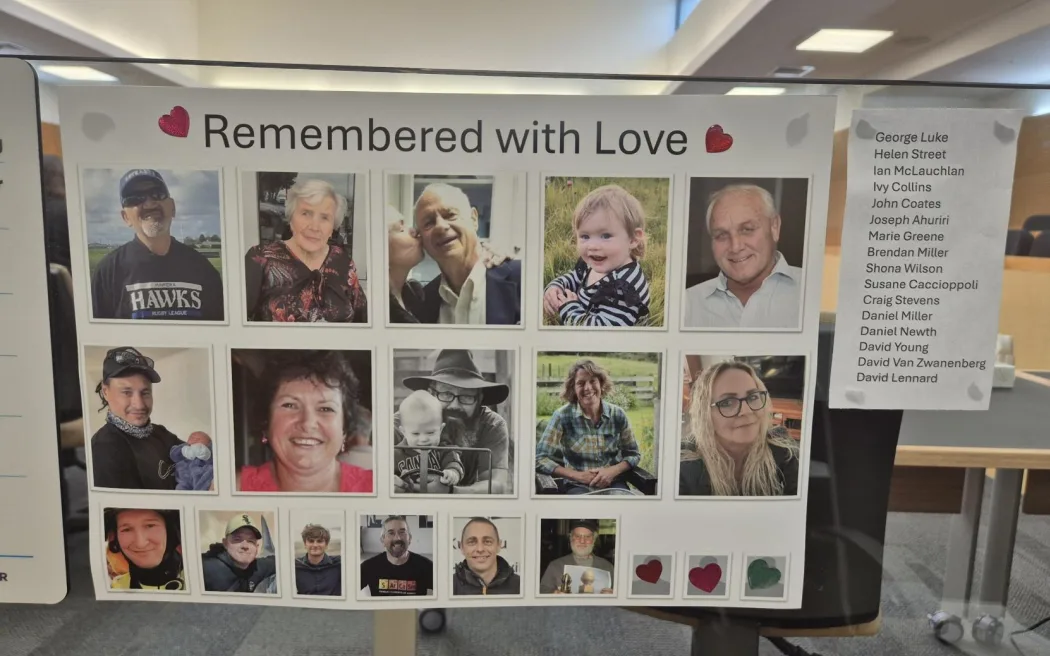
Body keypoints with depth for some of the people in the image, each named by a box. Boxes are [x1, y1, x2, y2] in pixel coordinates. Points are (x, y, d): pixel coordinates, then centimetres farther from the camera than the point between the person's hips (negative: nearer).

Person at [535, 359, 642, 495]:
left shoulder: (617, 414, 0)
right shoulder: (562, 416, -8)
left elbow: (634, 454, 11)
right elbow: (540, 459, -8)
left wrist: (613, 471, -8)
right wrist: (578, 475, -14)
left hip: (613, 483, 3)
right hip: (577, 486, -2)